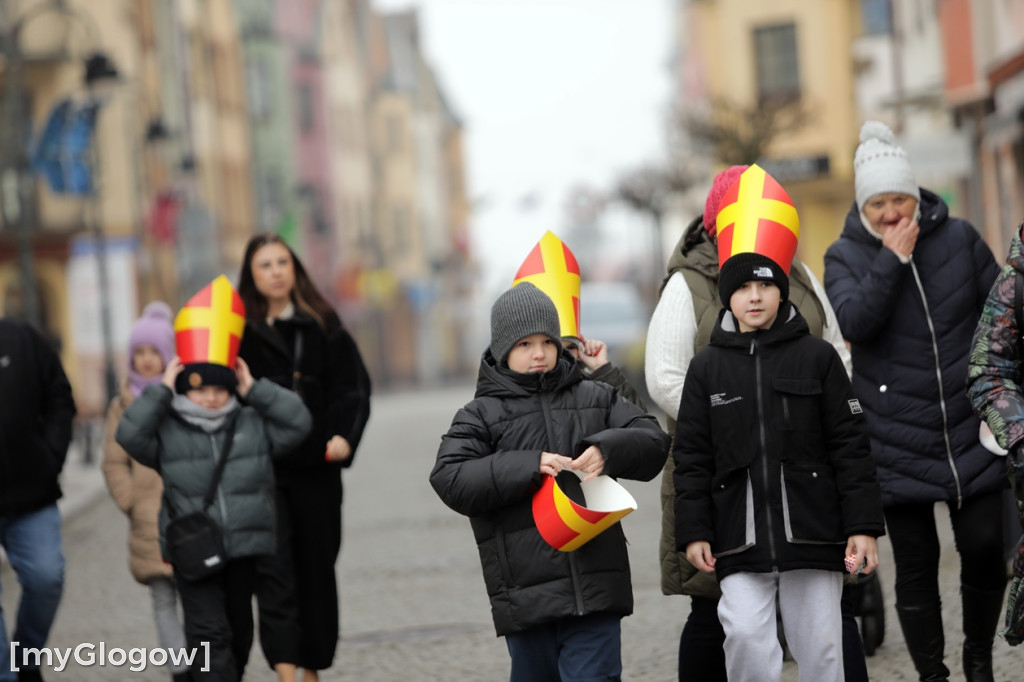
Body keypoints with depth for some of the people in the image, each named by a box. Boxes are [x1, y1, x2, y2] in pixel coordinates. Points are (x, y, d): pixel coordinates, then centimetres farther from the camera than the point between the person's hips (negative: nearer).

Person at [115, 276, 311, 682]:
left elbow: (297, 422, -1)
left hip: (246, 549, 3)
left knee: (239, 630, 15)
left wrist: (254, 390, -4)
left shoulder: (253, 425, 5)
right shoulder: (168, 432, 0)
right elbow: (129, 434, -15)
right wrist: (161, 390, -13)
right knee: (210, 633, -11)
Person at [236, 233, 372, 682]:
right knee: (273, 567, -14)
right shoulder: (240, 330, 5)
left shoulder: (322, 326, 10)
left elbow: (353, 387, 6)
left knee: (316, 566, 9)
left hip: (315, 465, 2)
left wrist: (345, 435, -10)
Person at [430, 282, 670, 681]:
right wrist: (528, 467, -19)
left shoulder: (596, 400, 13)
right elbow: (449, 480, -8)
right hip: (526, 594, -1)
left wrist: (607, 450, -15)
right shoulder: (480, 416, 5)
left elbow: (653, 443, 7)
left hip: (595, 585, 1)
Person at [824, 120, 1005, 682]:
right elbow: (853, 323, -17)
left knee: (984, 547, -1)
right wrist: (892, 259, -19)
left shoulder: (958, 239, 3)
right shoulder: (846, 256, 0)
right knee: (916, 566, 3)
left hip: (970, 432, 1)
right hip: (897, 442, -1)